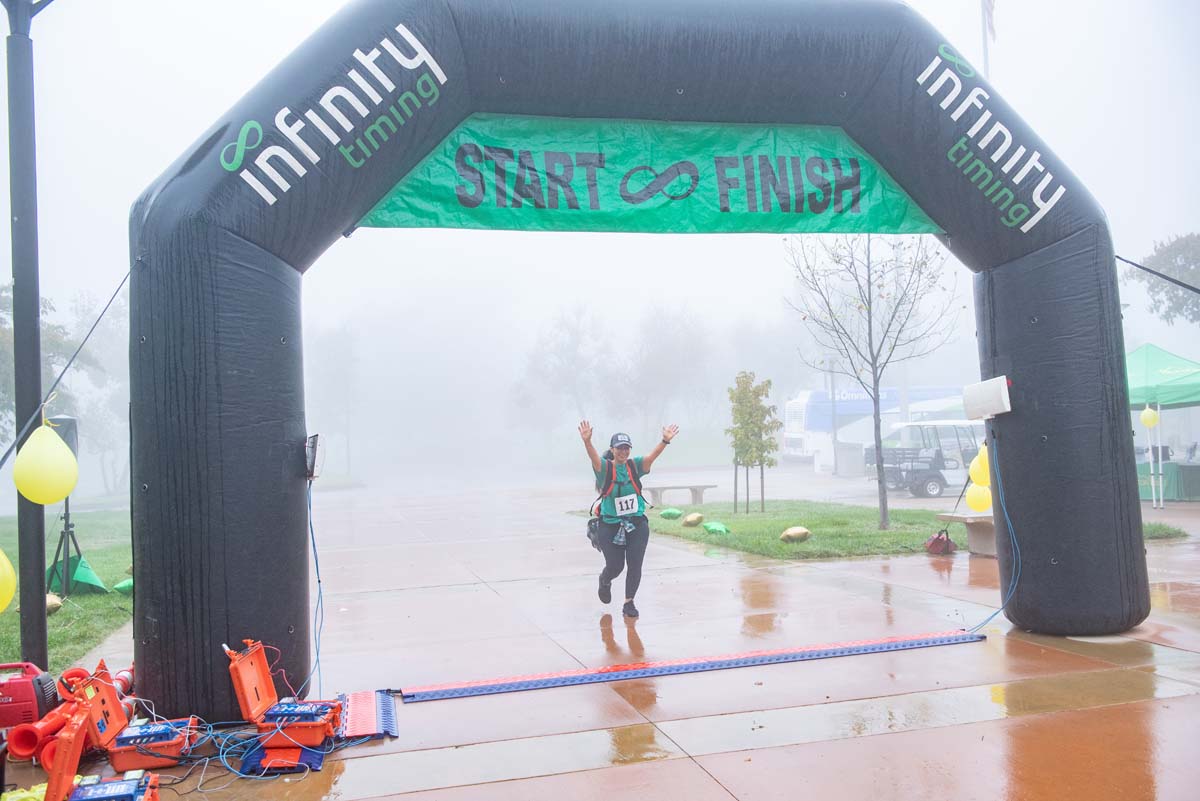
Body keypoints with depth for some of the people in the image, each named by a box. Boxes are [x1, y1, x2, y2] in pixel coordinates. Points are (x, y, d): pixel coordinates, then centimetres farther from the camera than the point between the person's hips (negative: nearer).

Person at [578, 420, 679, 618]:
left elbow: (652, 455, -17)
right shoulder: (605, 467, -7)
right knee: (615, 566, 3)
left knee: (635, 565, -3)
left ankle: (629, 602, 16)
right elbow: (594, 457, -27)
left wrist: (665, 441, -36)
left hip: (637, 525, 2)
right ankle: (604, 581, 39)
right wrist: (587, 441, -49)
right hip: (610, 526, -2)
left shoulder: (635, 465, 0)